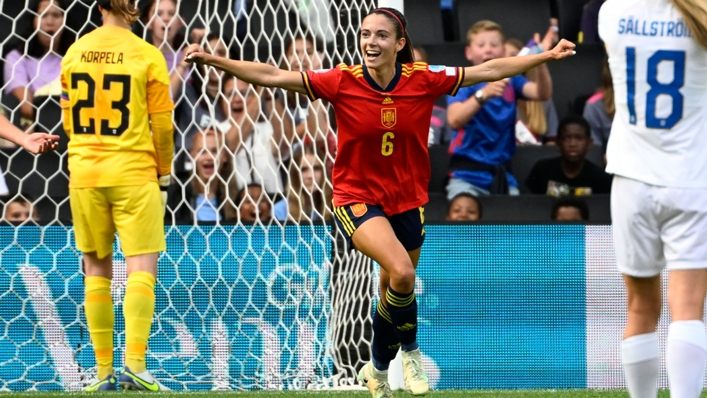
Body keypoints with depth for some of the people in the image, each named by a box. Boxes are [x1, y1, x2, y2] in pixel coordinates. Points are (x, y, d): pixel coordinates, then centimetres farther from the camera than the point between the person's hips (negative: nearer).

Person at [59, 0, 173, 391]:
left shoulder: (74, 53, 5)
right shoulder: (148, 56, -5)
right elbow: (162, 126, -3)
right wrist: (164, 175, 11)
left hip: (84, 173, 4)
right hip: (134, 174, -4)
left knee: (96, 268, 10)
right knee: (141, 267, -4)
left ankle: (103, 371, 9)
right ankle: (134, 364, -17)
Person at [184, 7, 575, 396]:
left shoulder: (424, 79, -10)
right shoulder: (342, 81, -15)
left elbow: (489, 70, -2)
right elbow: (272, 75, -16)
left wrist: (546, 56, -2)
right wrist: (213, 60, -23)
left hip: (407, 200, 3)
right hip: (356, 199, -3)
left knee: (393, 292, 15)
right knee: (402, 273, -26)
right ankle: (409, 347, 1)